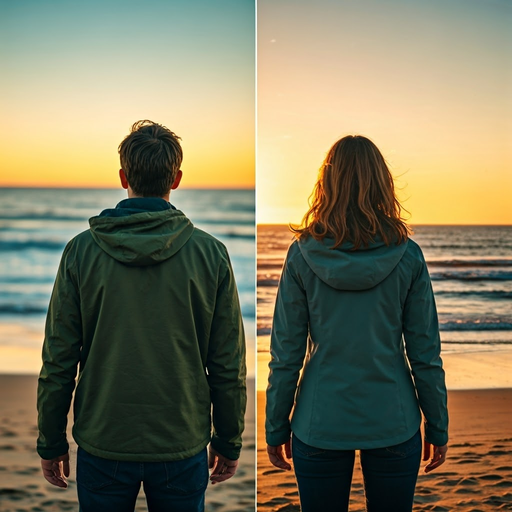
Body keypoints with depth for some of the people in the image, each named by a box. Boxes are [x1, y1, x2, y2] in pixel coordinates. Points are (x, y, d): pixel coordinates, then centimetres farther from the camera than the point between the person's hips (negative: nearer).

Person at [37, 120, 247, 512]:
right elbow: (228, 365, -3)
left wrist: (51, 442, 7)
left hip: (103, 442, 0)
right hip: (183, 445, 0)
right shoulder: (211, 253, -7)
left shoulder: (82, 251, -7)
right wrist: (229, 441, 9)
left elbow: (59, 361, -5)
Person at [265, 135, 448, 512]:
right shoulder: (407, 255, -7)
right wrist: (438, 428, 9)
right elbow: (426, 353, -3)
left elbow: (286, 355, -5)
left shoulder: (302, 255, -8)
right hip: (393, 423, 1)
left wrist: (276, 428, 6)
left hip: (320, 424, 0)